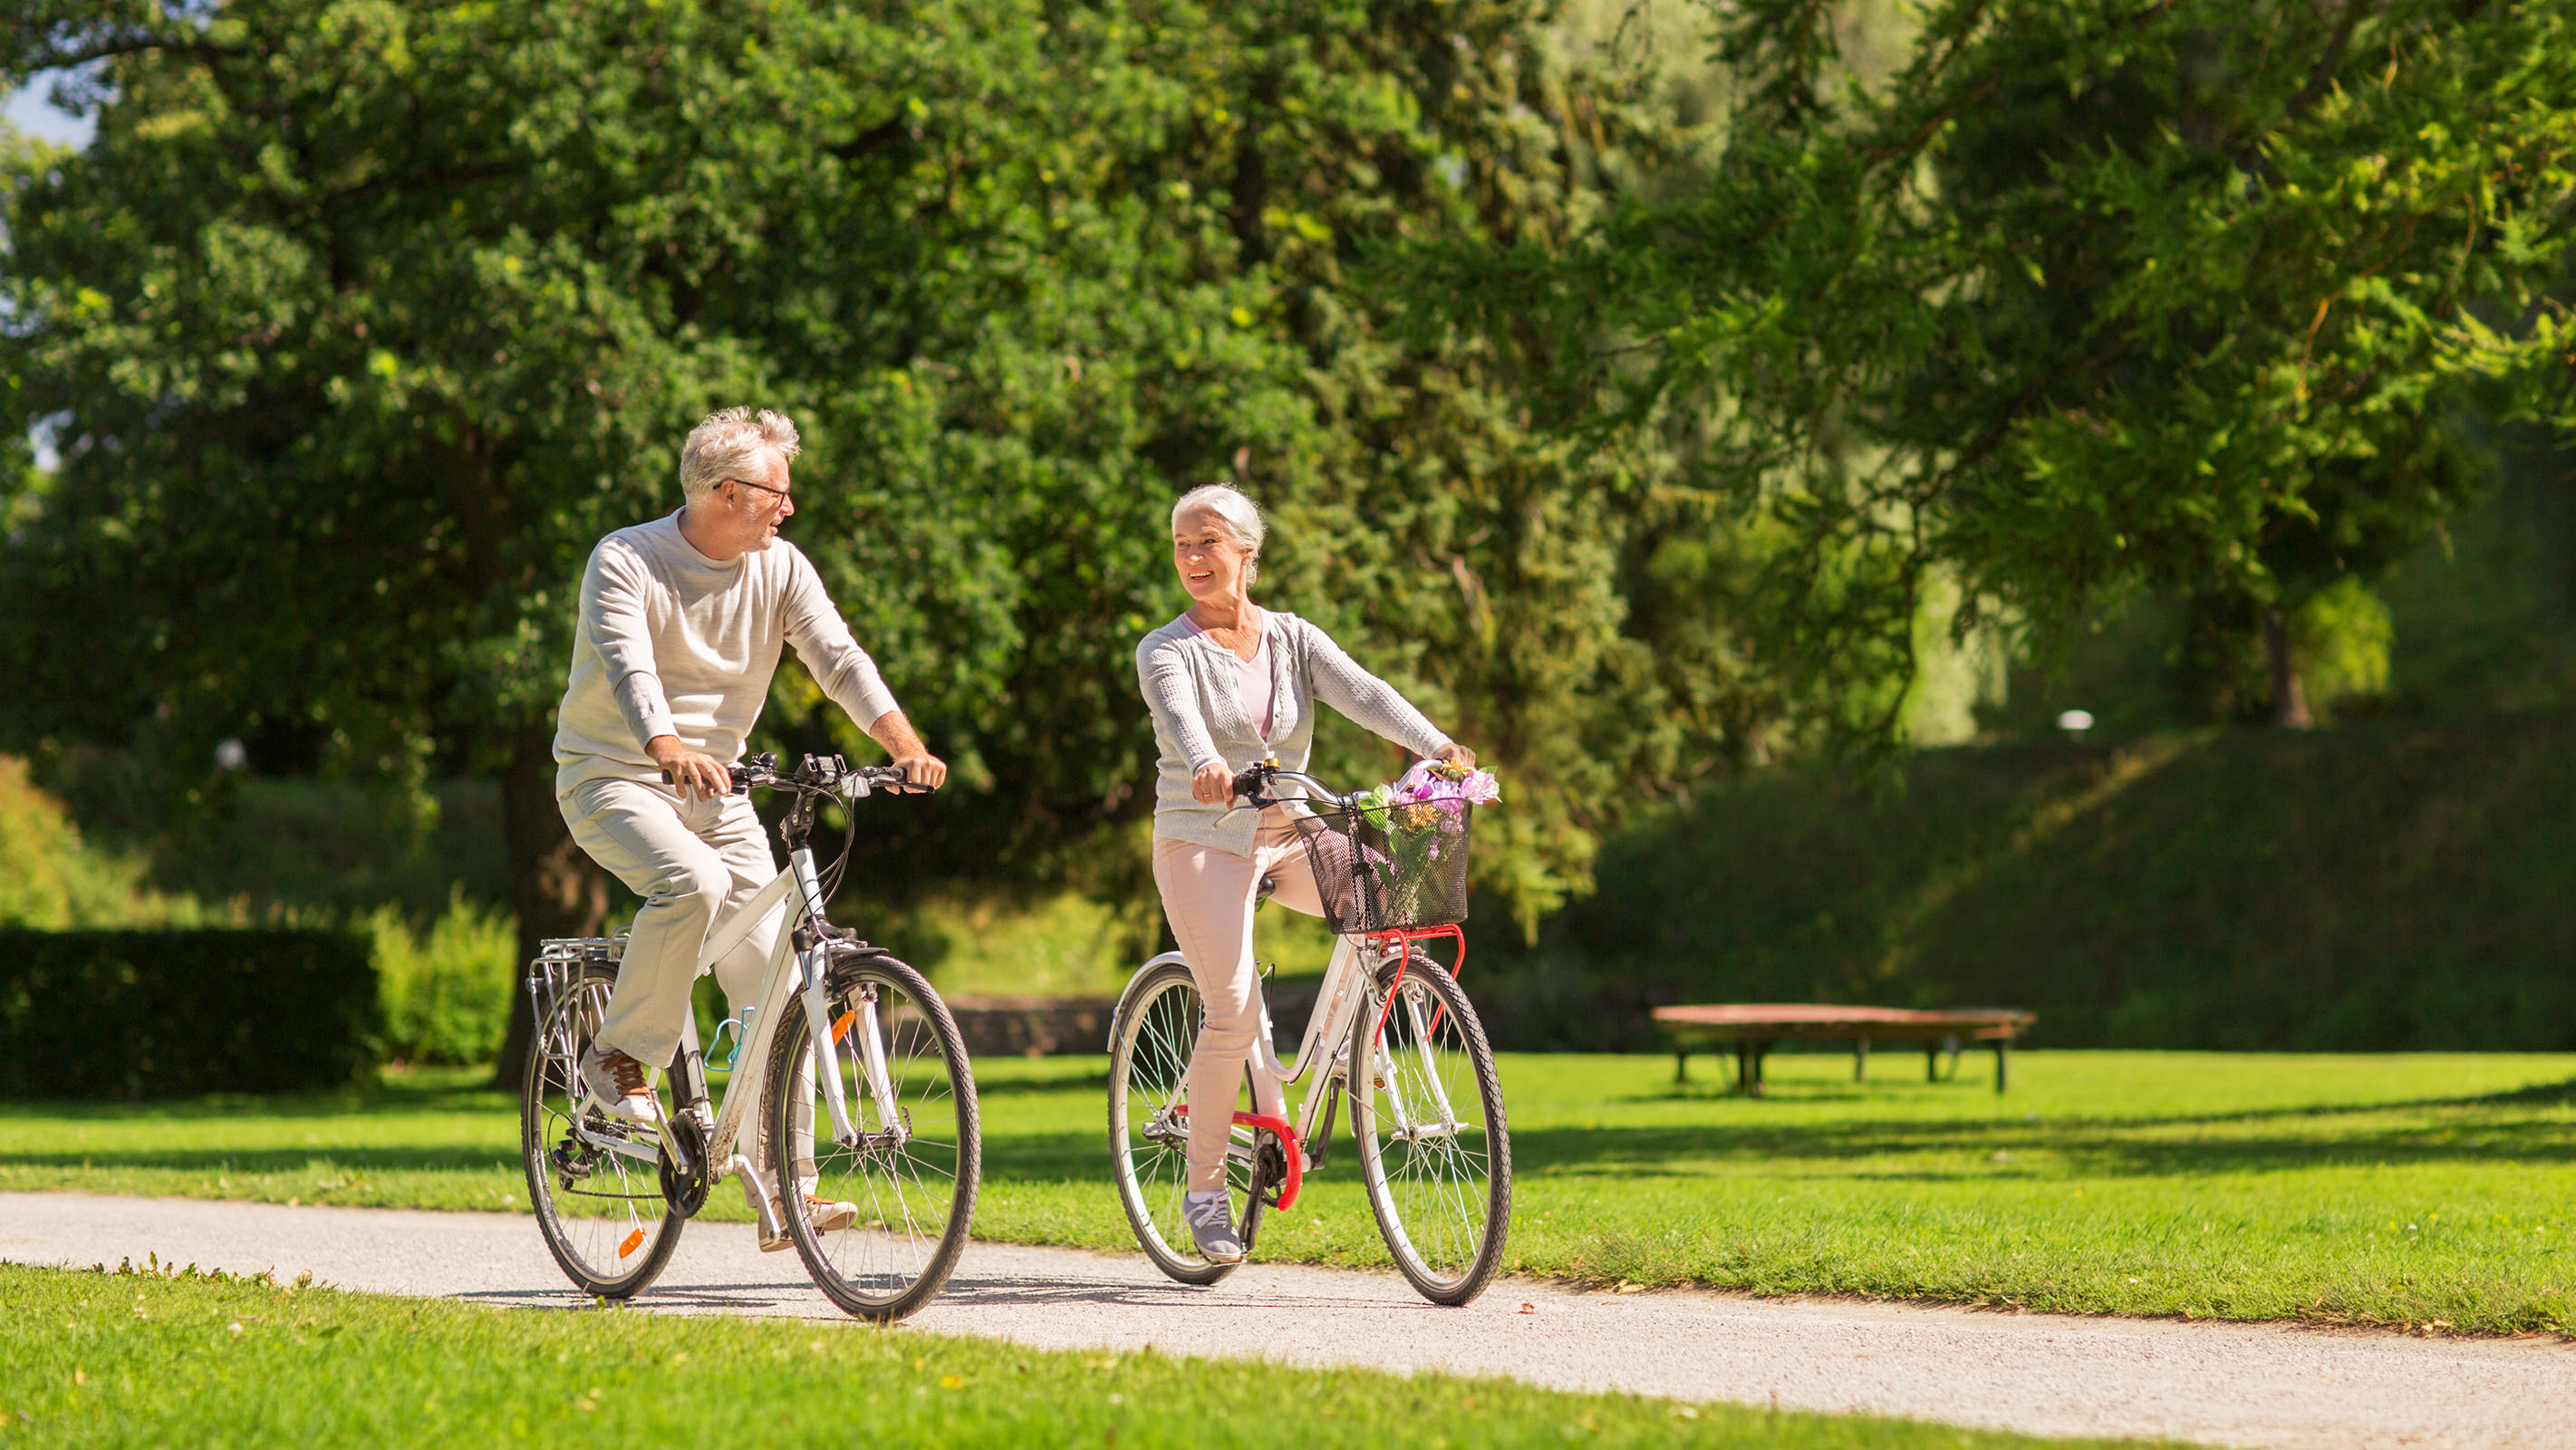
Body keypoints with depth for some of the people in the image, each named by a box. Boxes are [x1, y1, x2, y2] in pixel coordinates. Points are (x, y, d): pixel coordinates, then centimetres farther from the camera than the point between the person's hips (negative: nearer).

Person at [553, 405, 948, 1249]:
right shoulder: (626, 563, -14)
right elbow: (629, 670, -30)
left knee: (771, 982, -7)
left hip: (715, 787, 5)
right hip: (613, 778, -5)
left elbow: (838, 657, -12)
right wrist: (672, 752, -50)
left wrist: (904, 744, -30)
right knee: (695, 881, -35)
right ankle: (618, 1058, -14)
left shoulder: (780, 569, 0)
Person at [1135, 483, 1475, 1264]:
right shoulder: (1168, 651, -3)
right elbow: (1179, 716, -25)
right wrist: (1207, 764, -49)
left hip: (1288, 837, 3)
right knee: (1233, 1013, -15)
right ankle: (1205, 1187, 1)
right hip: (1204, 840, -3)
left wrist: (1439, 748, -28)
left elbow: (1364, 693, -10)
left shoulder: (1294, 640, 7)